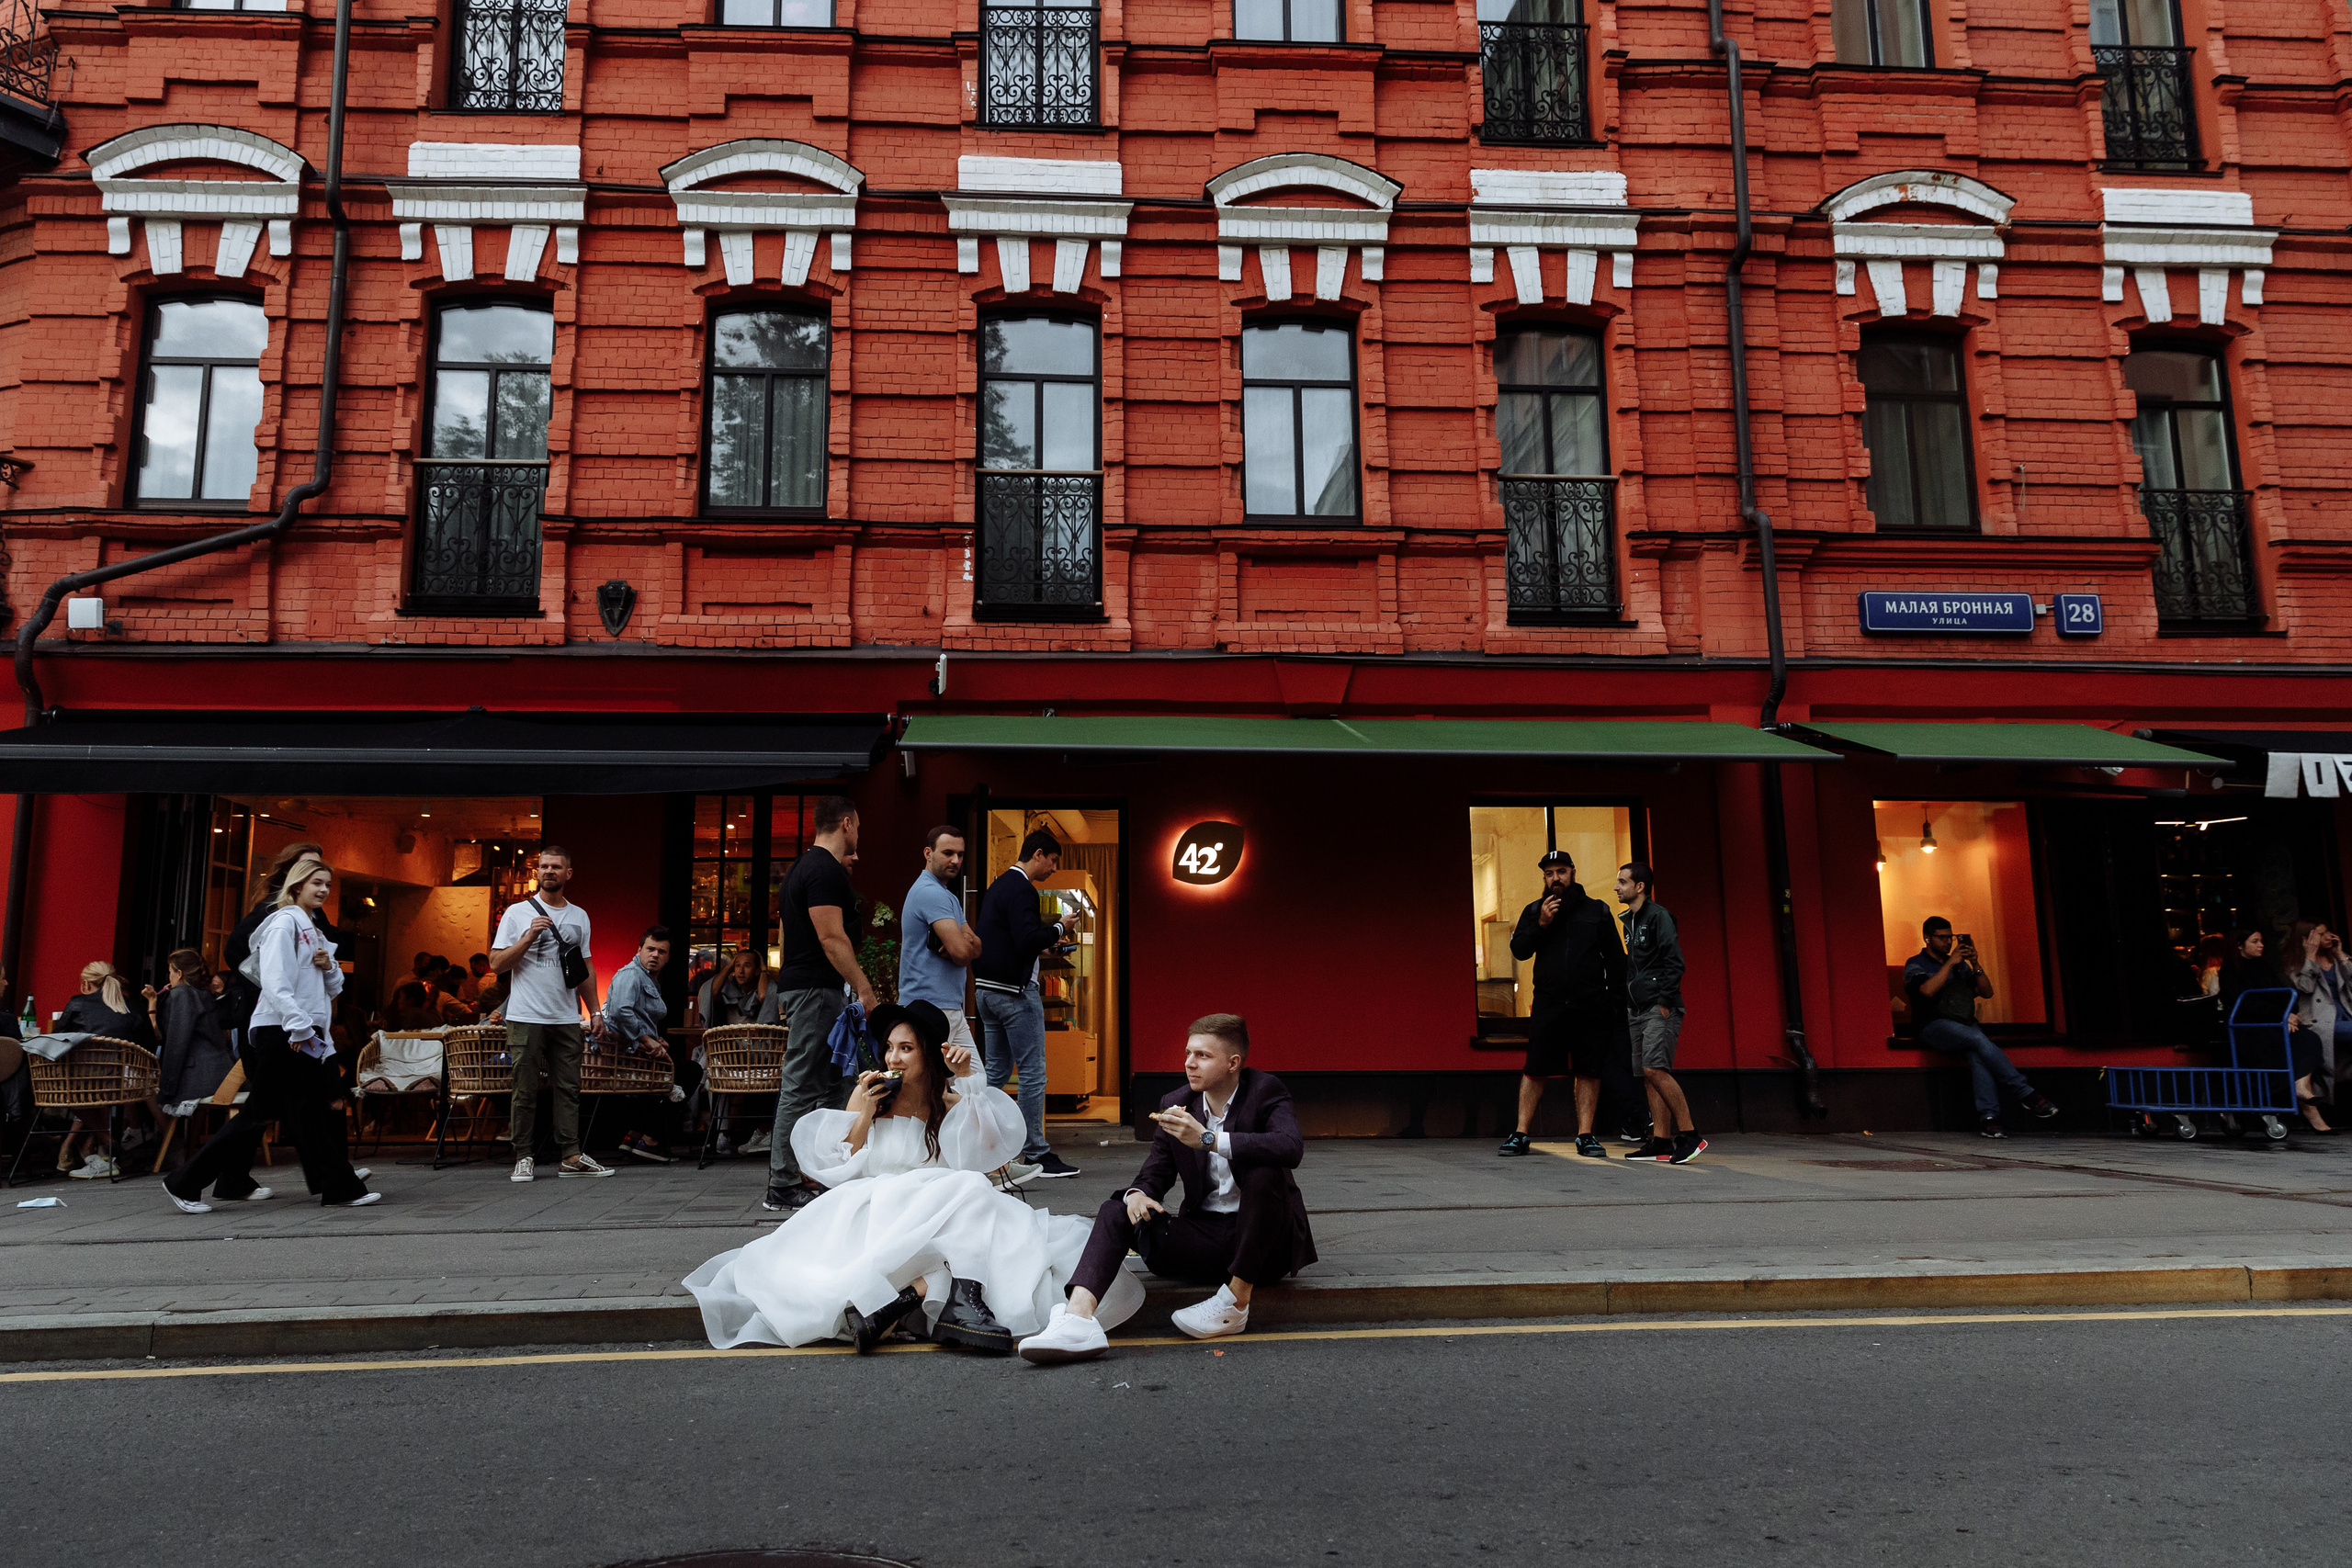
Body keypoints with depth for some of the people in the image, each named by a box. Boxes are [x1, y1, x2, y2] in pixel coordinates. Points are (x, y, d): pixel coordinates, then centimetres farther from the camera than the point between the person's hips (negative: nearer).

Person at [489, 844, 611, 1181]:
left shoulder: (579, 917, 13)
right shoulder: (517, 913, 1)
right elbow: (496, 963, -3)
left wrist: (595, 1011, 12)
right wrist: (529, 936, -15)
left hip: (567, 1018, 3)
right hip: (526, 1018, -3)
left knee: (569, 1088, 3)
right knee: (525, 1091, 0)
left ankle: (571, 1156, 5)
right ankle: (524, 1157, 8)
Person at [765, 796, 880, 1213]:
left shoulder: (806, 866, 19)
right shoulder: (826, 870, -14)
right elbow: (831, 937, -21)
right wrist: (863, 987, -21)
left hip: (801, 987, 11)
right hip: (815, 990, -11)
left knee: (837, 1083, 14)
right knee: (803, 1087, -7)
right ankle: (783, 1188, -3)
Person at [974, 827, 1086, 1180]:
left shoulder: (997, 886, 16)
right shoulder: (1022, 890, -15)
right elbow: (1028, 940, -24)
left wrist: (1044, 942, 18)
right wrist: (1059, 928, -9)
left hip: (987, 989, 10)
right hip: (1015, 992, -10)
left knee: (996, 1071, 14)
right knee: (1032, 1072, -4)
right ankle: (1035, 1153, -1)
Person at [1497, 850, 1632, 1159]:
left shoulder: (1597, 911, 8)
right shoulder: (1534, 911, 10)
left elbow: (1616, 959, 10)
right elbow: (1519, 950, 3)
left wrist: (1618, 1000, 4)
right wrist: (1541, 924, -11)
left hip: (1592, 1006, 0)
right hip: (1548, 1004, 0)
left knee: (1588, 1072, 3)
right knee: (1534, 1070, -2)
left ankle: (1586, 1136, 11)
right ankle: (1521, 1134, 4)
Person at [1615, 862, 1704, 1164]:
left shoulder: (1657, 915, -7)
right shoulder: (1629, 921, 19)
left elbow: (1674, 962, -14)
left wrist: (1664, 1002, -17)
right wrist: (1628, 1002, 17)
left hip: (1660, 1008, -9)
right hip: (1638, 1010, 9)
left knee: (1655, 1069, -18)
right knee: (1649, 1076, 5)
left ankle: (1690, 1135, -12)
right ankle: (1661, 1142, 7)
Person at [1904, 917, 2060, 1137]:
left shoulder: (1960, 965, 24)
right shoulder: (1916, 964, 8)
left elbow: (1987, 992, 14)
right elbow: (1927, 990, -13)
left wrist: (1975, 964, 1)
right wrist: (1950, 963, -9)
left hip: (1965, 1026, 4)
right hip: (1934, 1026, -4)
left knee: (1978, 1052, -32)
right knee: (1979, 1039, -33)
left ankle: (1988, 1116, -40)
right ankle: (2025, 1094, -33)